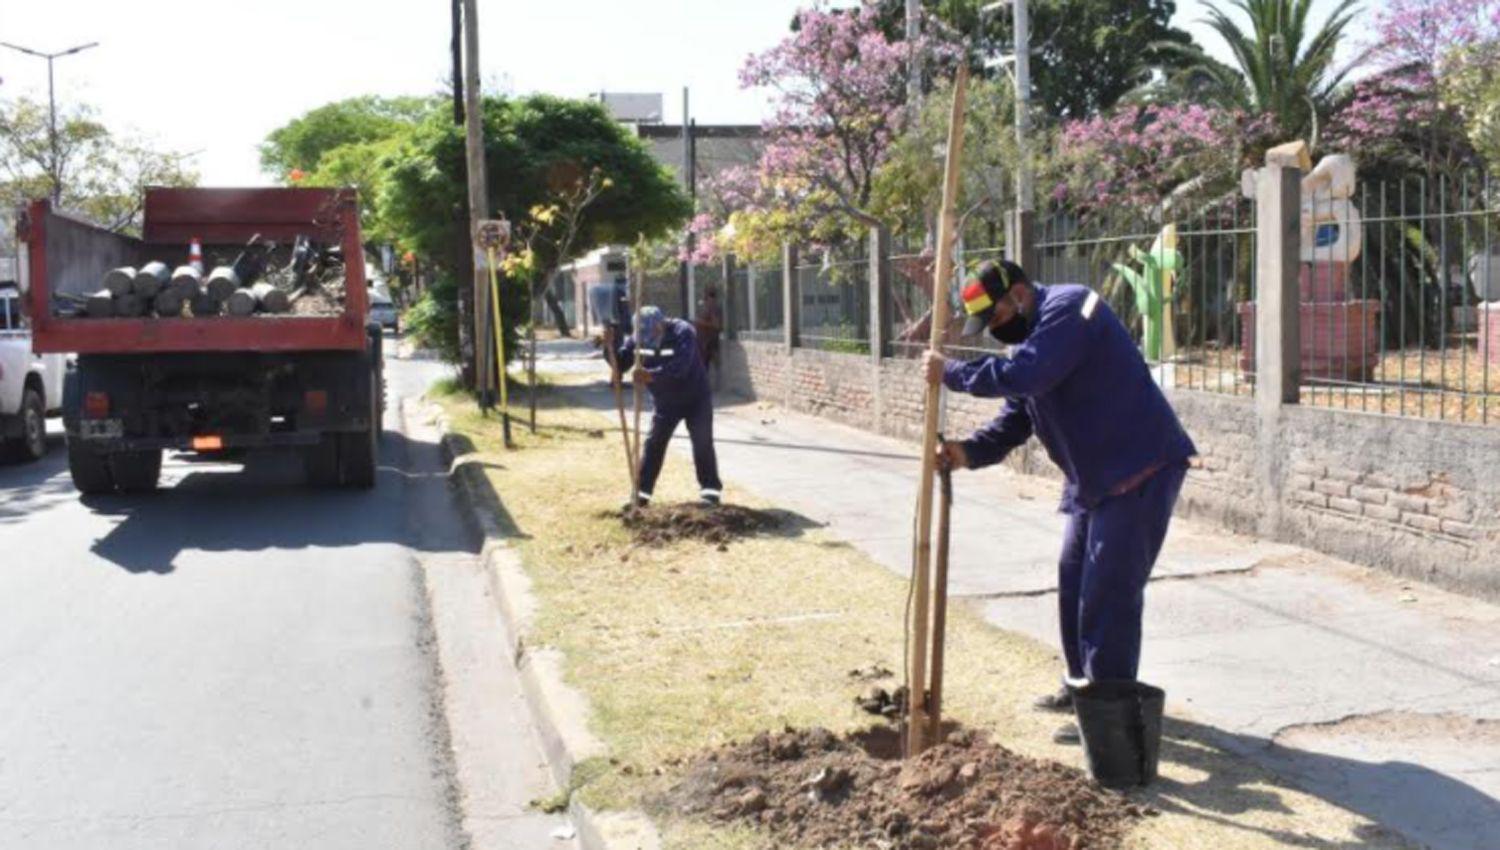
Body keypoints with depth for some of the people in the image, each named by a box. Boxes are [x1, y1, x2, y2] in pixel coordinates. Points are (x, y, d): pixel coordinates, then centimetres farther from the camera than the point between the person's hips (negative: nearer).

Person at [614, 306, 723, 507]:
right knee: (654, 444, 2)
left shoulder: (682, 332, -27)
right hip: (665, 402, 4)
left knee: (702, 443, -4)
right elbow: (622, 361, -10)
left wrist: (652, 375, -53)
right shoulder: (639, 338, -10)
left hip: (695, 398, -4)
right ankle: (642, 491, 8)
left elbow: (680, 366, -41)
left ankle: (710, 489, 5)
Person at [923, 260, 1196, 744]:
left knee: (1108, 591, -9)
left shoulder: (1067, 309, -18)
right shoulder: (1029, 336, 14)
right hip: (1095, 477, 10)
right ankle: (1083, 684, 30)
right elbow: (1014, 420, 11)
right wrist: (970, 452, -6)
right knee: (1075, 581, 16)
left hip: (1139, 469, -10)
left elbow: (1022, 375, -33)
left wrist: (952, 373, -23)